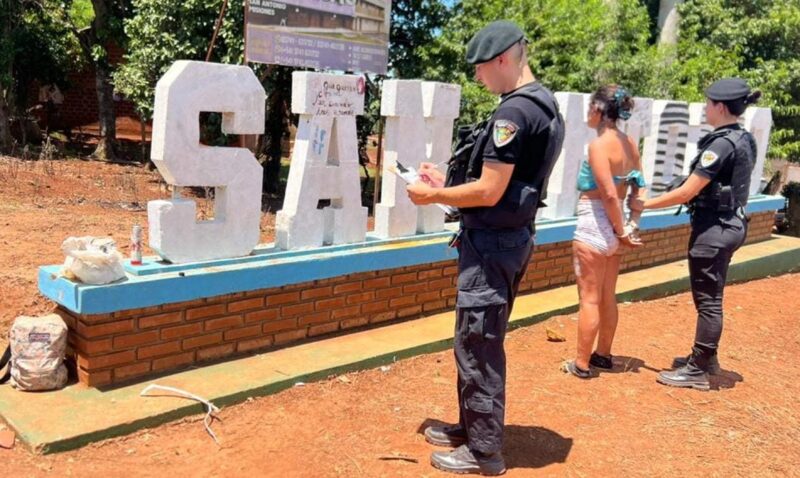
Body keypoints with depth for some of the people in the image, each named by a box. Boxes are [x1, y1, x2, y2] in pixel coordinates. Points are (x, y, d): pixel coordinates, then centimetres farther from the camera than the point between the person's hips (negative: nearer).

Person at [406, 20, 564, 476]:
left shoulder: (514, 111, -19)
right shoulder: (544, 105, 13)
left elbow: (489, 192, -22)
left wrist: (433, 196, -9)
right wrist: (447, 183, 12)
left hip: (491, 244, -10)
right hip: (508, 239, 10)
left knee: (478, 346, 0)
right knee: (480, 341, 18)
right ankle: (471, 427, 32)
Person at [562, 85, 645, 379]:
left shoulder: (598, 145, -18)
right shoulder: (630, 143, 6)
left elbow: (609, 194, -23)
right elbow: (639, 188, 9)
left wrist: (621, 232, -13)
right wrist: (630, 226, 7)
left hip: (593, 225, -8)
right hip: (614, 227, 8)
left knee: (589, 298, 2)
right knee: (608, 297, 17)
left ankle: (581, 364, 12)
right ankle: (603, 355, 30)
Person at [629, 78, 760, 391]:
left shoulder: (721, 144, -20)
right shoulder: (744, 140, 10)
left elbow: (687, 192, -20)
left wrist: (645, 205, -12)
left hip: (713, 228, -10)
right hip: (730, 224, 10)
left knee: (708, 300, -1)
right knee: (710, 297, 19)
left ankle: (697, 371, 9)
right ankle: (705, 358, 32)